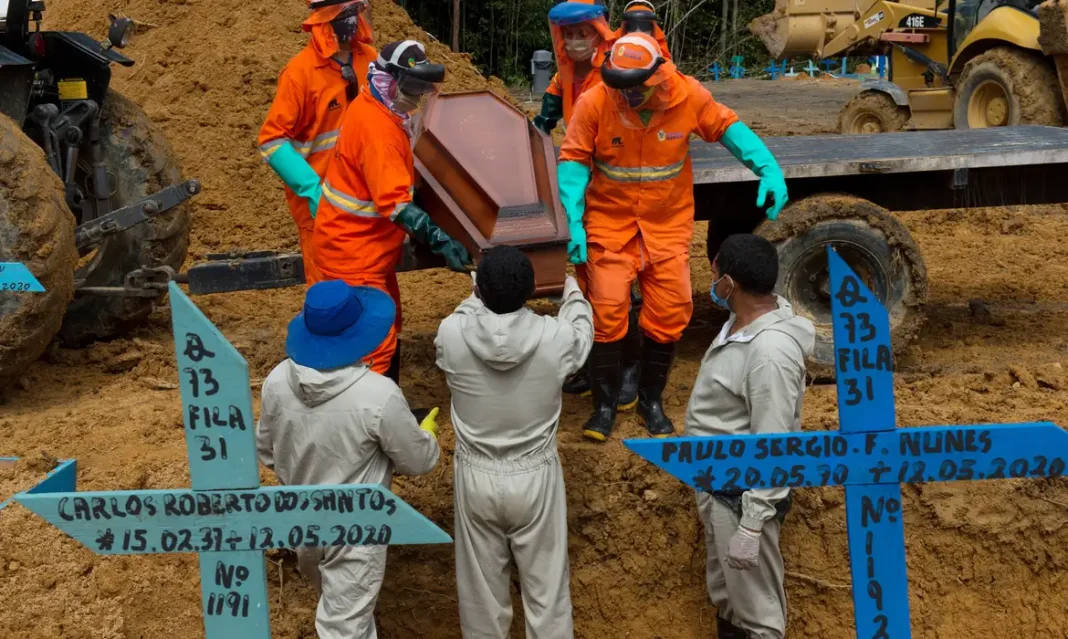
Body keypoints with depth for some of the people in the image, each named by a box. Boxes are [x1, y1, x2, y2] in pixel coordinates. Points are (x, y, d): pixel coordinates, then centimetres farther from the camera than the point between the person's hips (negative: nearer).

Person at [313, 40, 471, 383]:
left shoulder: (379, 110, 4)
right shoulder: (376, 127, -26)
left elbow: (393, 176, 20)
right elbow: (395, 203, -32)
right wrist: (442, 241, -35)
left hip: (367, 246, 10)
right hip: (353, 251, -10)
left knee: (387, 332, 20)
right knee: (375, 344, -6)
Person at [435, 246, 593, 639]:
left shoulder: (451, 334, -19)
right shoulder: (556, 337, -20)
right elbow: (581, 329, 6)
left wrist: (481, 297, 27)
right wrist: (572, 290, 25)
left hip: (475, 476, 1)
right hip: (535, 476, -1)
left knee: (481, 584, 19)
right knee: (545, 582, 15)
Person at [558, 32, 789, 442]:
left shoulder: (689, 96, -14)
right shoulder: (594, 103, -18)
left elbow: (728, 128, 0)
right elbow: (574, 159, -10)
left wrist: (768, 170, -12)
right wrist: (573, 220, -19)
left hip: (668, 224, 2)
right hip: (610, 222, -2)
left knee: (669, 312, 3)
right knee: (606, 310, -5)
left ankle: (651, 398, 25)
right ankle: (605, 401, 15)